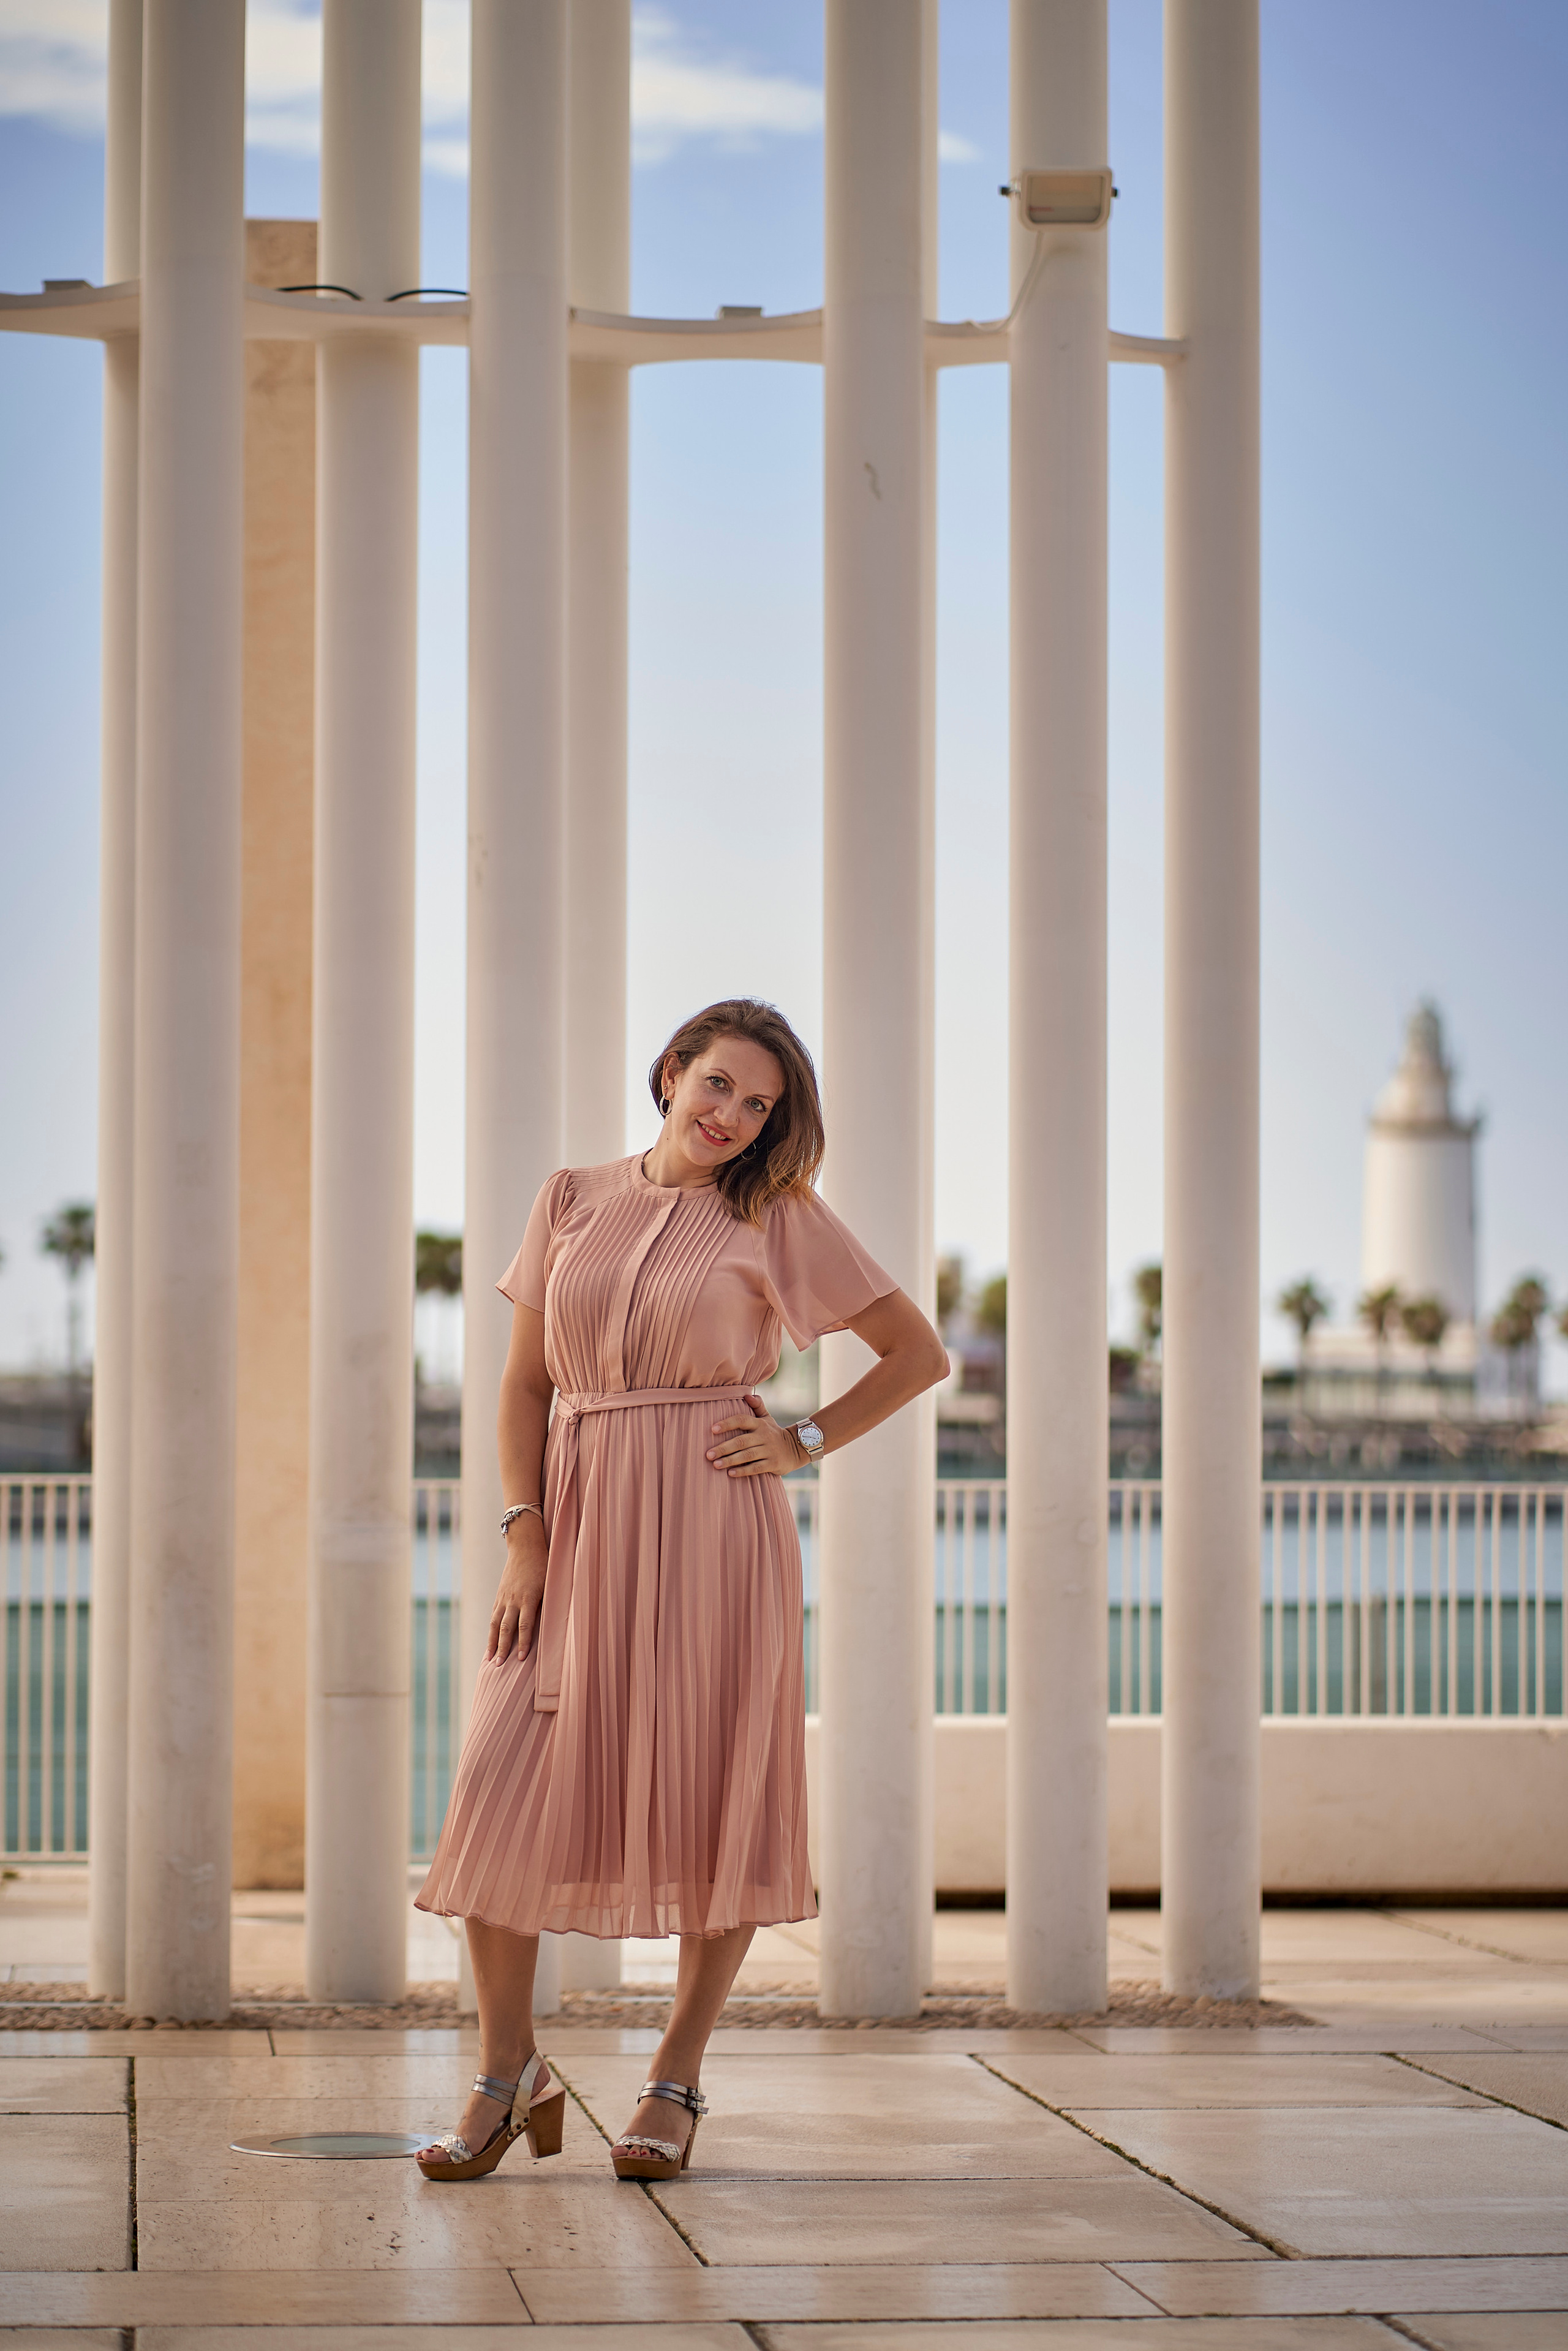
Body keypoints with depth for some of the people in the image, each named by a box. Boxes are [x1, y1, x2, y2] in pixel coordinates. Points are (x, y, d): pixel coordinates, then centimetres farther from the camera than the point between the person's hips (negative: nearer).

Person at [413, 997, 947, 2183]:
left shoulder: (779, 1218, 3)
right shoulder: (573, 1201, 11)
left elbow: (919, 1352, 7)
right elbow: (526, 1382, 10)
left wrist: (805, 1442, -3)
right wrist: (524, 1535, -1)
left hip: (710, 1524, -2)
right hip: (577, 1527, 3)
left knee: (710, 1799, -1)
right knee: (499, 1793, -6)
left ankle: (677, 2082, 14)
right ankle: (510, 2074, 9)